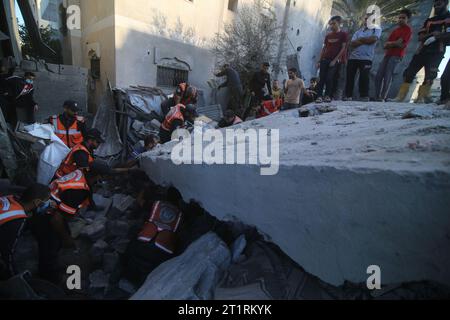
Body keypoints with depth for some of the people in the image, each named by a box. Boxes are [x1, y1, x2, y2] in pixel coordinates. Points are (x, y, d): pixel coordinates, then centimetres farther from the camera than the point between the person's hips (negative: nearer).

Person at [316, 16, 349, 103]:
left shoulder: (343, 34, 2)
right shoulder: (328, 36, 15)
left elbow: (343, 48, -4)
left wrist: (335, 60, -12)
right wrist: (319, 61, 9)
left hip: (334, 60, -4)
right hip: (324, 59, 4)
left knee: (329, 78, -13)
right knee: (322, 78, -5)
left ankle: (328, 96, -5)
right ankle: (319, 96, -6)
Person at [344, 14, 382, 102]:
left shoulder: (376, 30, 9)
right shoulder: (358, 31, 19)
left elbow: (373, 39, -11)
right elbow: (352, 44, 3)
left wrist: (360, 39, 0)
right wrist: (366, 40, -7)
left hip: (366, 58, -4)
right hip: (353, 57, 4)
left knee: (364, 78, -9)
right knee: (350, 77, 1)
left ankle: (364, 97, -4)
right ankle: (348, 96, 6)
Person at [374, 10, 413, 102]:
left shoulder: (408, 30, 3)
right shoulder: (396, 30, 24)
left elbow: (402, 45, -9)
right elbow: (385, 45, 13)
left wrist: (390, 43, 1)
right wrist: (394, 43, -6)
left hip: (396, 56, -7)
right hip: (388, 55, 7)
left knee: (387, 77, -17)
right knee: (379, 76, -4)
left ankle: (383, 98, -20)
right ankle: (376, 97, -4)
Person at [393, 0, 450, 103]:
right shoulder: (429, 21, 22)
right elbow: (420, 37, 9)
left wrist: (436, 37, -13)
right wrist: (432, 34, -8)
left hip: (436, 52, -4)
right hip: (422, 50, 5)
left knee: (429, 75, -16)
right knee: (409, 72, -5)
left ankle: (422, 97, -16)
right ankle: (400, 96, -5)